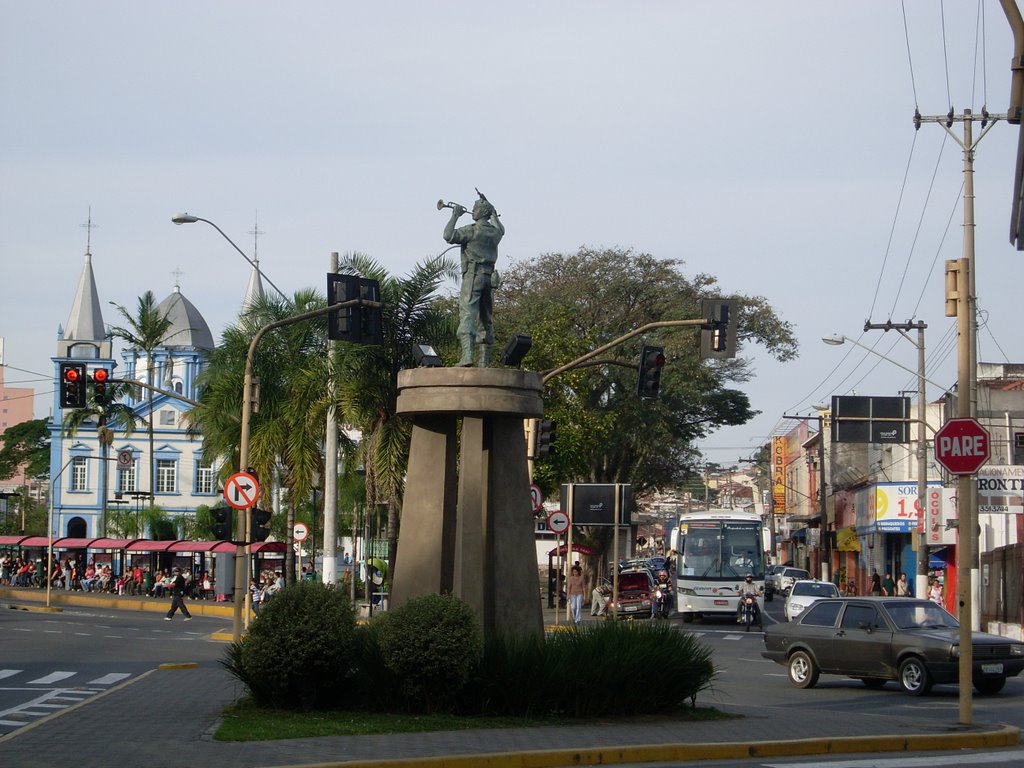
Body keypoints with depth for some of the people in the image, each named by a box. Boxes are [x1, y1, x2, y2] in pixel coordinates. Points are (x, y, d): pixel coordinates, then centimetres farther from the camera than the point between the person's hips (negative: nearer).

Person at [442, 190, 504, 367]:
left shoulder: (473, 230, -9)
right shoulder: (494, 232, 14)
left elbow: (448, 236, -16)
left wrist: (455, 216, -4)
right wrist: (493, 213, 48)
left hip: (473, 275, -7)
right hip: (489, 277, 7)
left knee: (467, 314, -16)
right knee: (485, 318, 11)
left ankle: (467, 355, -32)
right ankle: (485, 361, 11)